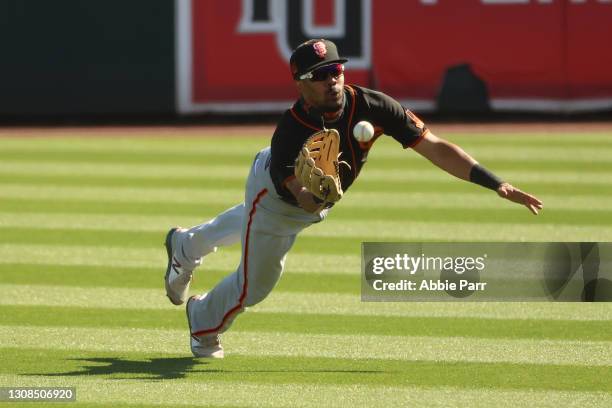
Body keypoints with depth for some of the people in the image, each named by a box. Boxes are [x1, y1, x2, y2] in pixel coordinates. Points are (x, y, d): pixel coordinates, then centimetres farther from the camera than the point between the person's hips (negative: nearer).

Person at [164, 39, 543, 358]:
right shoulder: (290, 132, -44)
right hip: (276, 192, -5)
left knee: (253, 223, 33)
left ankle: (186, 245, 64)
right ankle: (204, 320, 41)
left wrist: (497, 185, -41)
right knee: (255, 285, 6)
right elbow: (303, 199, -49)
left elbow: (434, 146, -36)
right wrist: (319, 195, -74)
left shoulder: (372, 107, -36)